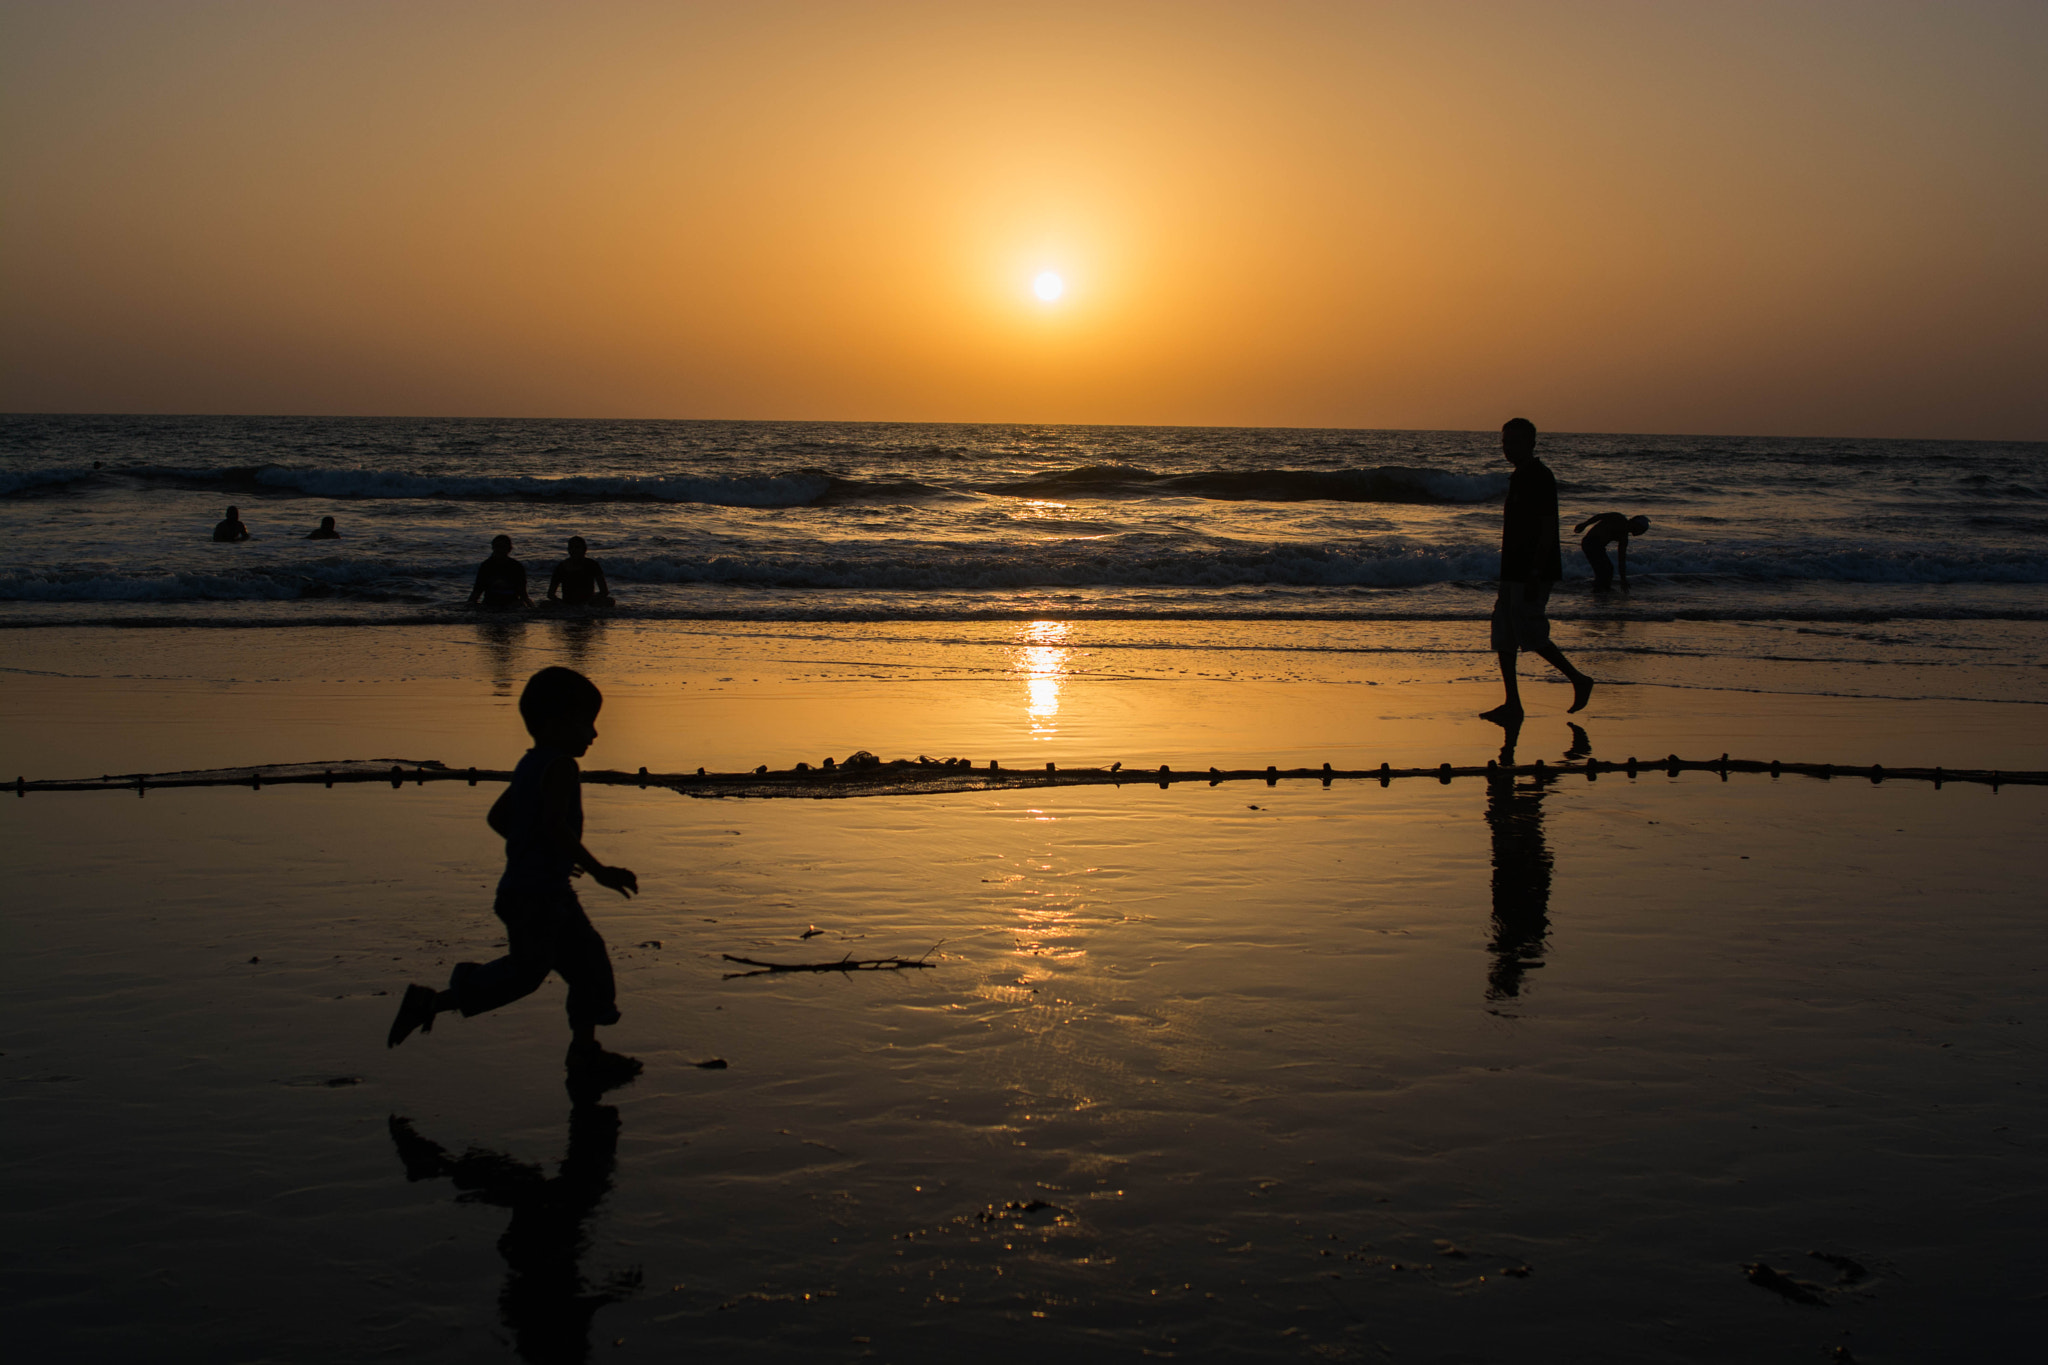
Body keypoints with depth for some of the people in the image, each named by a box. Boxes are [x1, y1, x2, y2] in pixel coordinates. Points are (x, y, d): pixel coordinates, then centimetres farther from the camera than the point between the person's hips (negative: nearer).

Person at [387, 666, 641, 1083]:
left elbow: (497, 817, 23)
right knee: (526, 970, -5)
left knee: (588, 959, 11)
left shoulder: (530, 765, 14)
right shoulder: (561, 767, -16)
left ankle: (584, 1049, 16)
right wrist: (599, 871, -25)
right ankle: (430, 1003, 2)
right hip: (532, 895, -11)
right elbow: (555, 826, -28)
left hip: (550, 892, 11)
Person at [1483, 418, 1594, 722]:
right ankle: (1512, 704, 7)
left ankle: (1579, 681, 8)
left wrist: (1535, 575, -23)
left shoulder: (1540, 478, -14)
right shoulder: (1518, 477, 16)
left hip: (1533, 572, -10)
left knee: (1530, 633, -9)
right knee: (1503, 636, 5)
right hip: (1515, 571, 10)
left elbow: (1547, 529, -19)